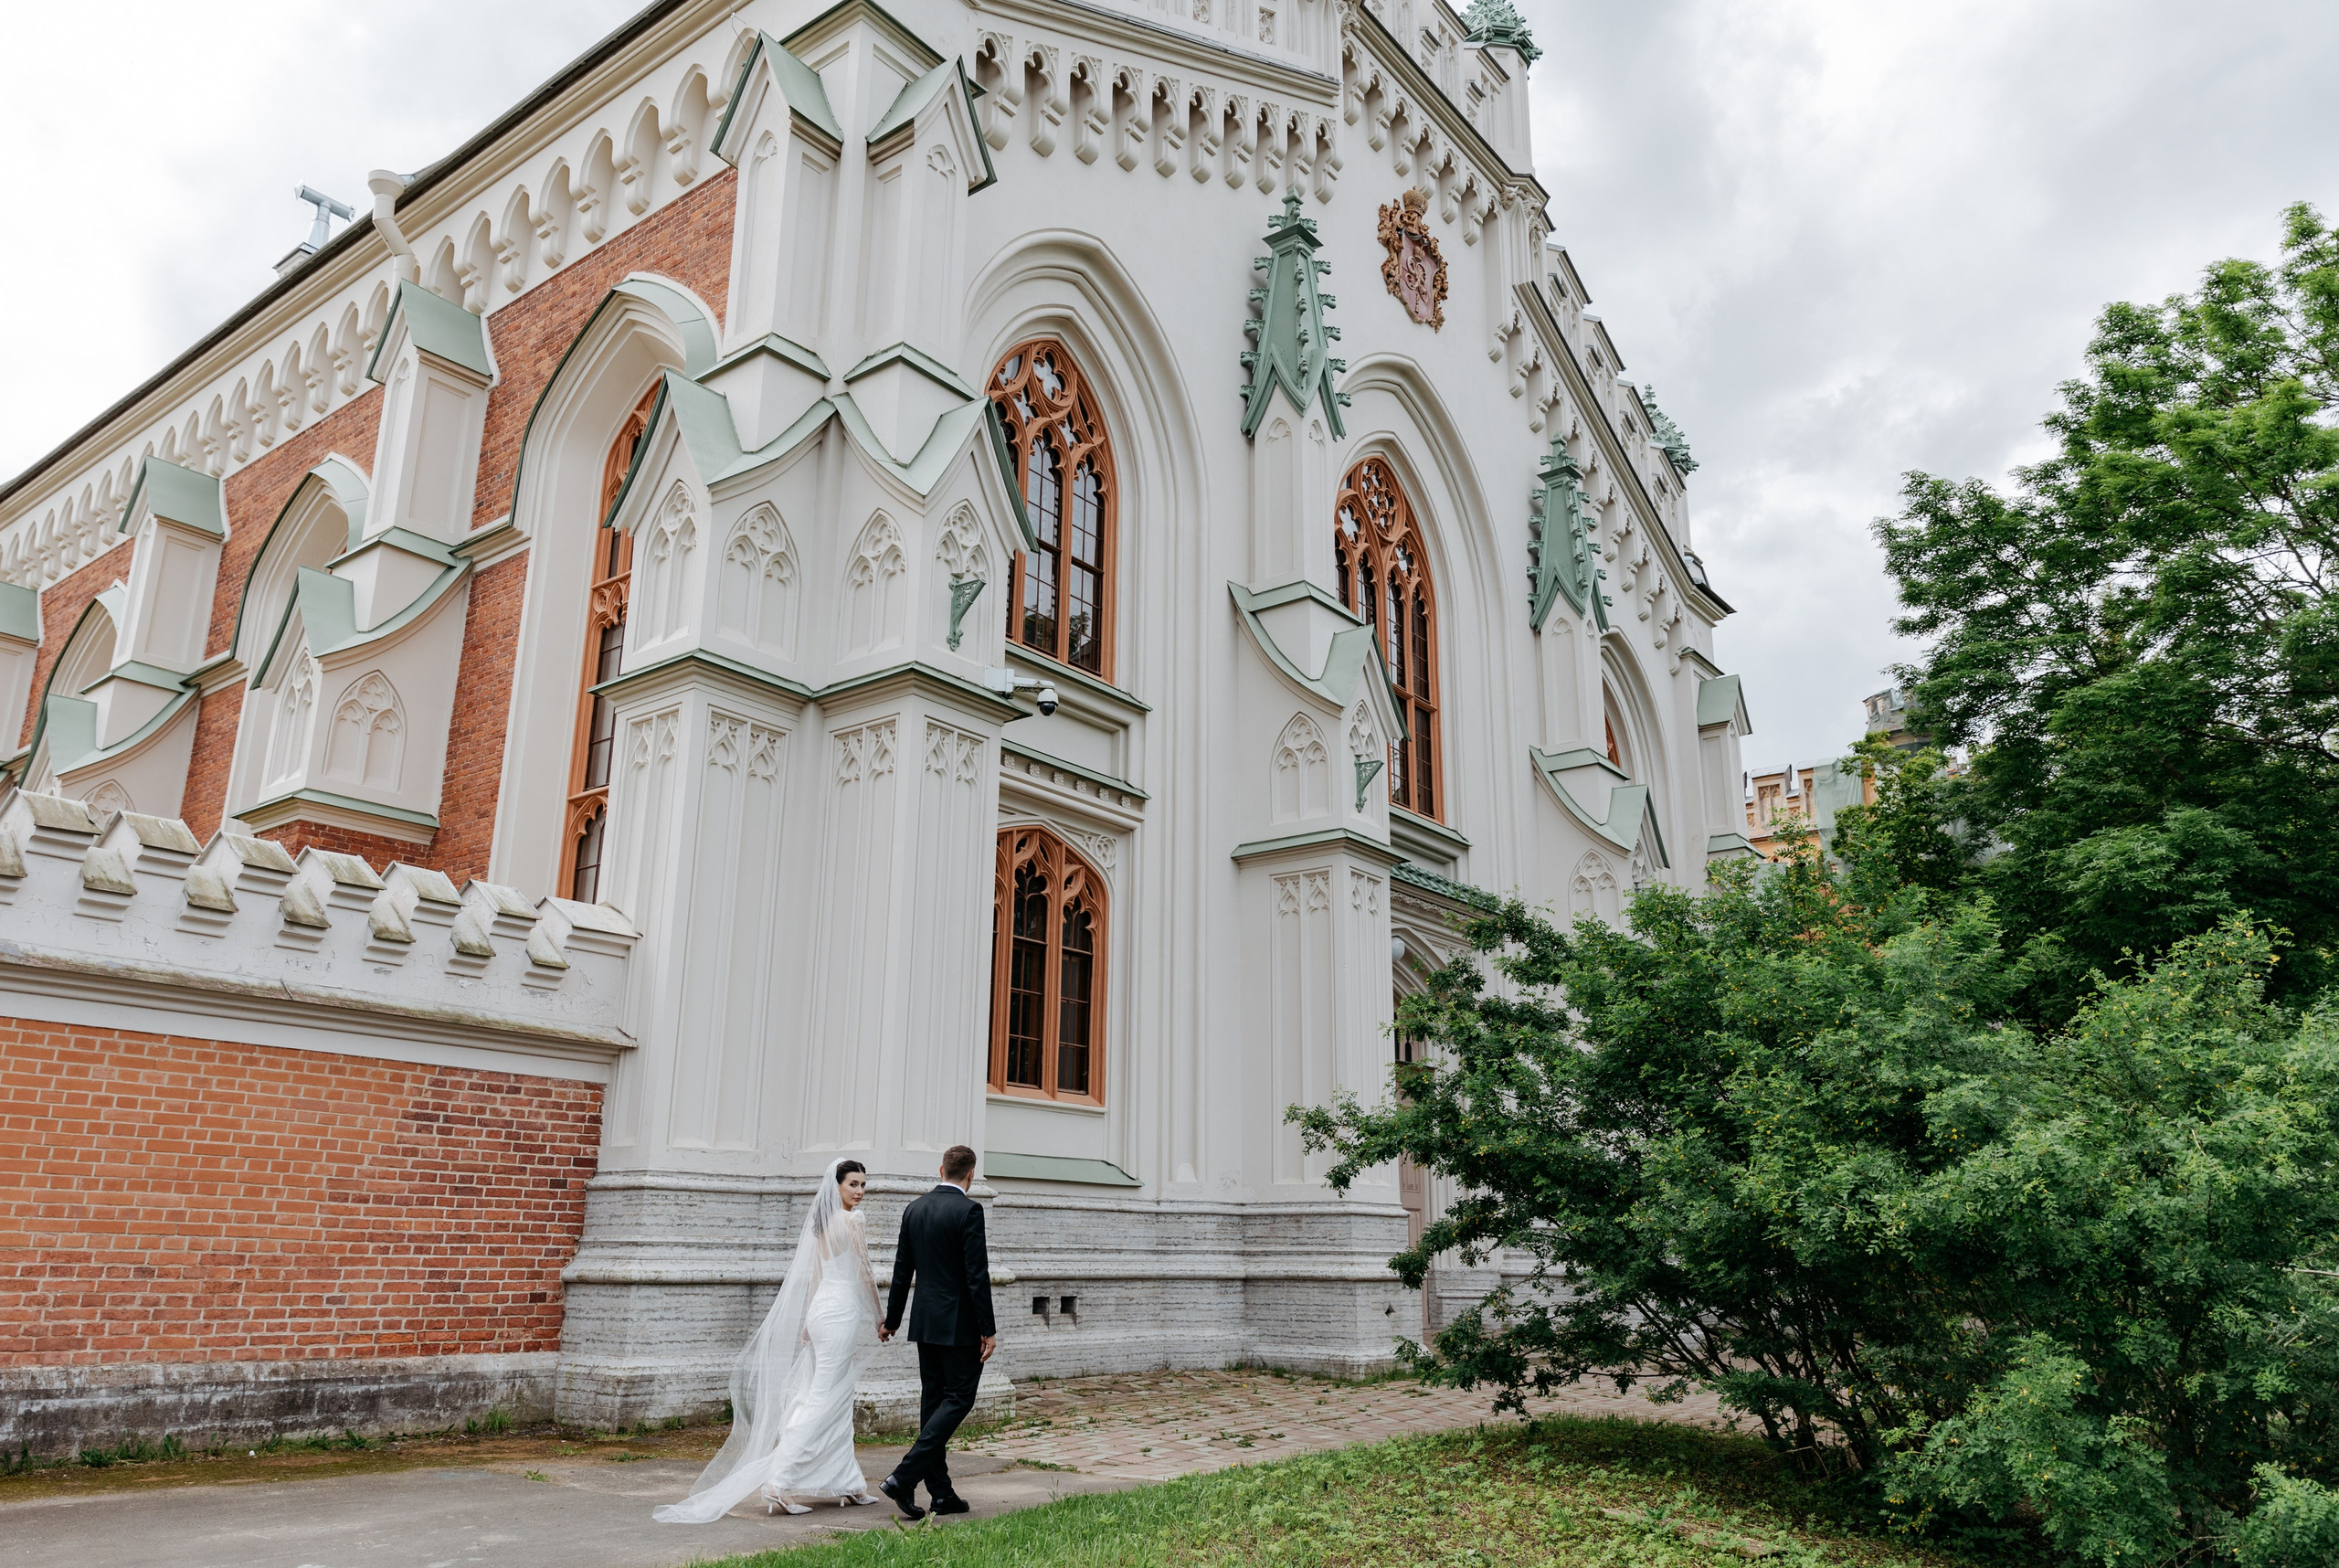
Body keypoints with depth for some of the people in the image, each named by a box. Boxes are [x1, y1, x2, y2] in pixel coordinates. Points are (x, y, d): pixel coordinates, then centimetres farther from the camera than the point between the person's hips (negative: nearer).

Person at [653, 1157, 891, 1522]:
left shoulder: (820, 1221, 13)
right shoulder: (851, 1220, -12)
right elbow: (864, 1274, -8)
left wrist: (810, 1320, 20)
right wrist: (881, 1320, 2)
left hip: (821, 1309, 9)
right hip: (841, 1311, -9)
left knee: (838, 1403, 13)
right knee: (822, 1401, -7)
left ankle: (848, 1484, 19)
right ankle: (780, 1482, -9)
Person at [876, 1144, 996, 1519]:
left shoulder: (914, 1209, 7)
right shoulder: (968, 1210, -14)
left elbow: (902, 1271, 12)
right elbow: (977, 1275, -17)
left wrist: (892, 1320, 21)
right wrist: (988, 1330, -12)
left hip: (926, 1321, 7)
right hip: (959, 1324, -7)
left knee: (933, 1401, 11)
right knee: (958, 1399, 0)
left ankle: (941, 1494, 15)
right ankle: (903, 1478, -10)